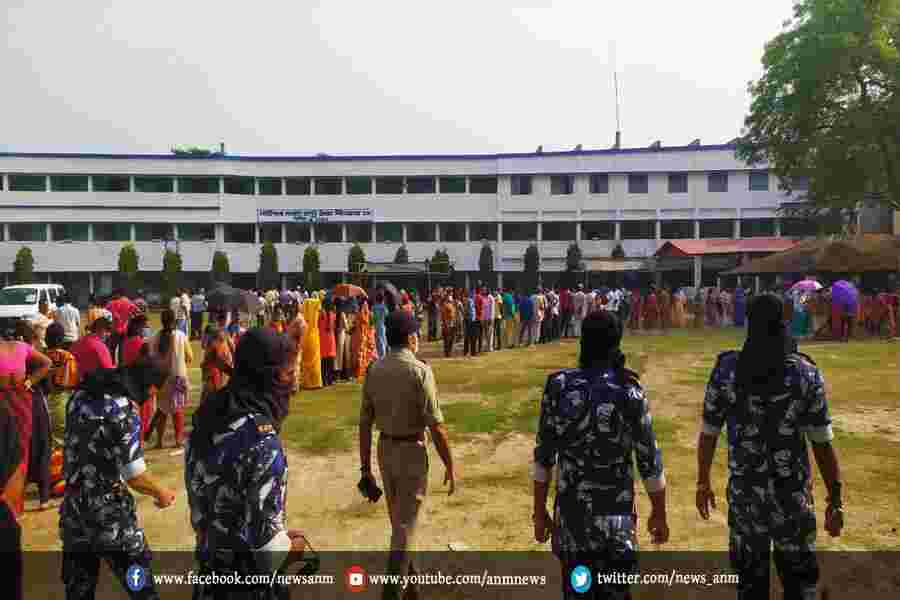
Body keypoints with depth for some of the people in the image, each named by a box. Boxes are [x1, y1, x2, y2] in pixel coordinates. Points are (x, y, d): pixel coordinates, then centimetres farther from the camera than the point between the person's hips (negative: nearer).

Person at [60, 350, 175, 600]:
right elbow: (135, 476, -19)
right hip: (110, 515, -7)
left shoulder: (80, 396, 1)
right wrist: (161, 493, -2)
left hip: (73, 509, 7)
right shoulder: (124, 409, -20)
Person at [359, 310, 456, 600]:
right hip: (411, 450, -6)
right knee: (405, 525, 3)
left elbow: (365, 422, 1)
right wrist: (450, 466, -8)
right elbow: (436, 425, -18)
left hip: (385, 448, 6)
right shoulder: (420, 370, -18)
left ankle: (408, 574, 43)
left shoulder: (374, 370, -2)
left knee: (397, 519, 23)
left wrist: (365, 467, 9)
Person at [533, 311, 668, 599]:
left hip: (570, 513, 2)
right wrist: (659, 515, 8)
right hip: (616, 516, -1)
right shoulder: (629, 392, -13)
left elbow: (544, 456, -4)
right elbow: (649, 462, -7)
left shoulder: (558, 386, -9)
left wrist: (540, 510, 7)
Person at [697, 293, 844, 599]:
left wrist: (703, 483, 12)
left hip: (743, 494, 1)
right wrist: (835, 499, 4)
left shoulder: (726, 369, -7)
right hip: (792, 495, -1)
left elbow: (708, 434, -1)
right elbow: (823, 444, -7)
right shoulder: (806, 373, -9)